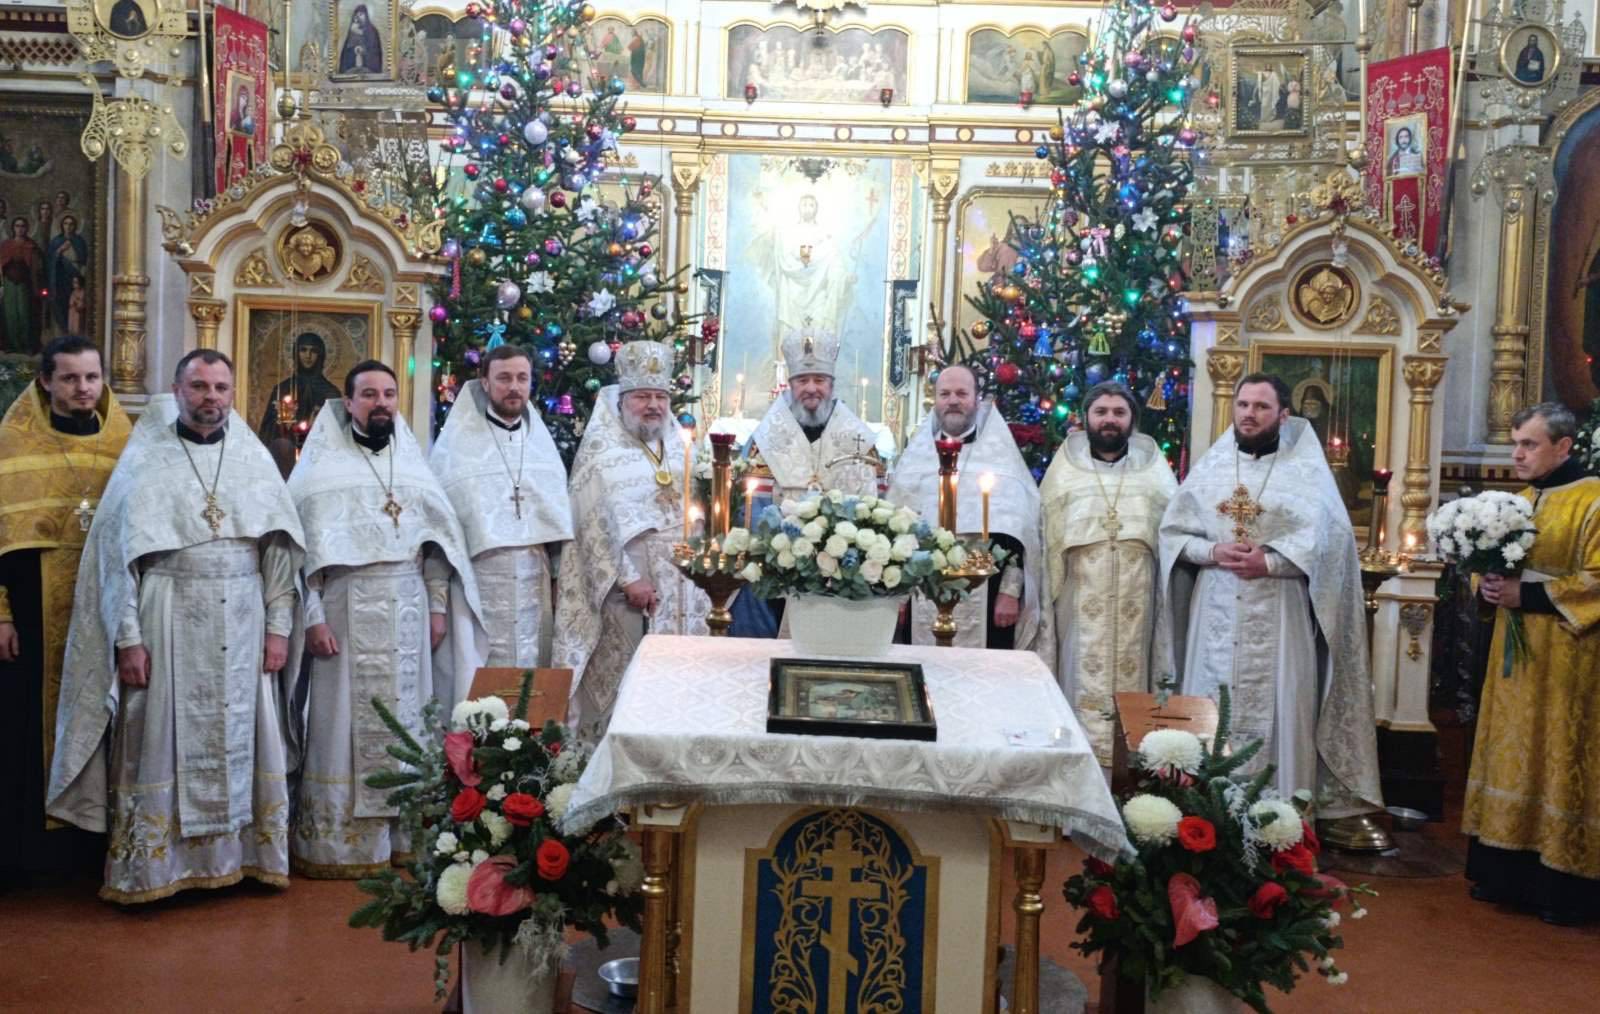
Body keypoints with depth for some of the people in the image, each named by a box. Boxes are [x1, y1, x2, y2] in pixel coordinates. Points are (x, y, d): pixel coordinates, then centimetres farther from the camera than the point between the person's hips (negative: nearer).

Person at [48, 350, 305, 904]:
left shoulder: (254, 457, 8)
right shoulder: (146, 460, 1)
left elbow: (279, 549, 8)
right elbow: (117, 552, -2)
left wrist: (278, 626, 2)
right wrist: (127, 638, -9)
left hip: (242, 621, 3)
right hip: (169, 622, -2)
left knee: (240, 741, 7)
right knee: (164, 746, 2)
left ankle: (240, 855, 18)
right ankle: (154, 866, 11)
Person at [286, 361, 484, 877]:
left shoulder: (412, 463, 12)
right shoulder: (322, 467, -1)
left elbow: (438, 540, 13)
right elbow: (301, 547, -6)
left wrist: (439, 606, 7)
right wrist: (312, 616, -13)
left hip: (407, 614, 4)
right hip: (346, 613, -4)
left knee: (405, 720, 7)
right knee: (344, 723, -1)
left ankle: (402, 835, 16)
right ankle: (336, 842, 6)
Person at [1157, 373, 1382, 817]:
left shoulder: (1306, 469, 0)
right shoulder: (1211, 465, 9)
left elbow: (1330, 538, -9)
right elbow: (1172, 529, 6)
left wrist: (1270, 562, -18)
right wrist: (1212, 552, -11)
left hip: (1279, 616, -3)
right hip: (1216, 614, 3)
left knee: (1277, 713, -2)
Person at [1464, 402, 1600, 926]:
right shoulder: (1520, 500, 12)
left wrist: (1525, 595, -21)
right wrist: (1489, 585, -2)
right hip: (1516, 654, 8)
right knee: (1513, 757, 11)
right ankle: (1509, 873, 20)